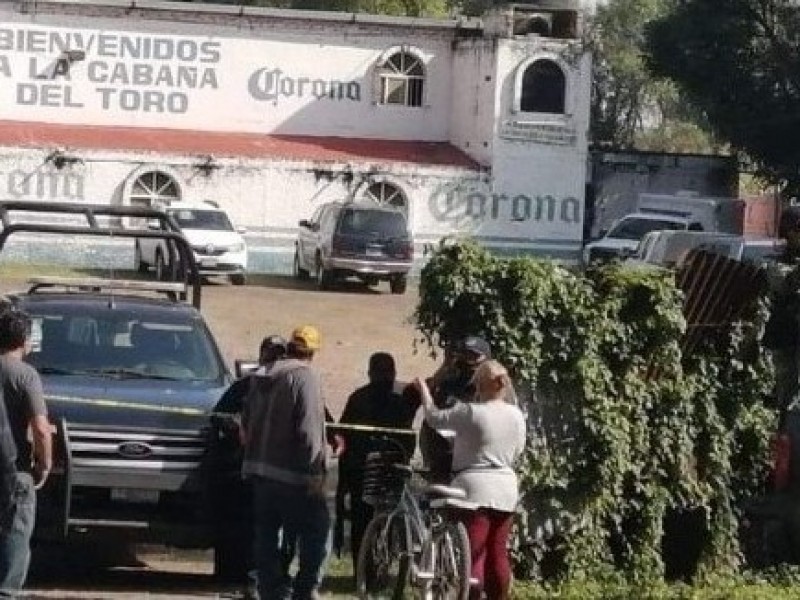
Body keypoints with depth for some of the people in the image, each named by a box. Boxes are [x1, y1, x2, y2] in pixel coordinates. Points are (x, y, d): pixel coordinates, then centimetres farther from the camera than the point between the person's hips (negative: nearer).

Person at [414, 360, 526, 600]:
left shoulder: (471, 412, -14)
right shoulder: (517, 415, 3)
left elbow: (434, 417, -4)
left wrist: (424, 390, 12)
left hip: (475, 487, -6)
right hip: (506, 488, 6)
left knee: (474, 553, -6)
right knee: (498, 553, 12)